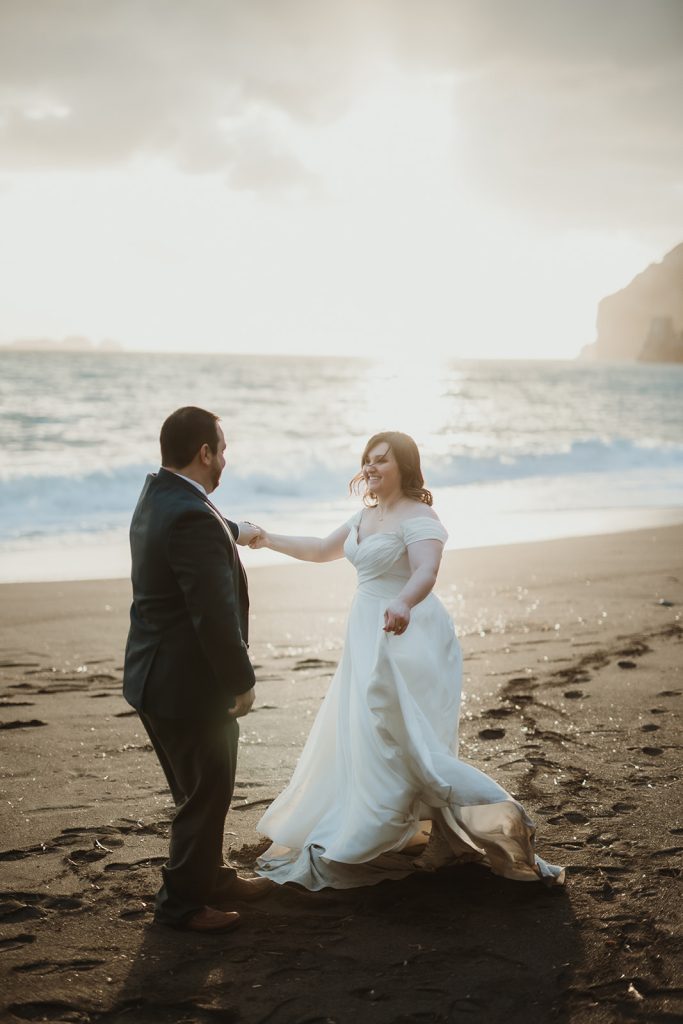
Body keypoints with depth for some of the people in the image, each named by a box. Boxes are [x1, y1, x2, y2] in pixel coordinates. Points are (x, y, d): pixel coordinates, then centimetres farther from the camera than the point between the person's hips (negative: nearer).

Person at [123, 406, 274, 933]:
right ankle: (183, 901, 22)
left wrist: (238, 531, 50)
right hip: (190, 684, -10)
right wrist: (241, 682, -16)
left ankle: (212, 876, 40)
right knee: (205, 795, 7)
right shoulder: (193, 518, -27)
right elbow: (215, 613, -27)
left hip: (158, 676, 10)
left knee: (202, 790, 24)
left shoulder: (158, 494, 6)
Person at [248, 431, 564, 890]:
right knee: (359, 736, 17)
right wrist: (270, 540, 19)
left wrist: (402, 603, -55)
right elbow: (323, 549, 26)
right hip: (369, 642, 10)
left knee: (401, 742, -13)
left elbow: (426, 571, -35)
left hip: (406, 638, -9)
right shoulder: (367, 515, 12)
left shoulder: (418, 517, -17)